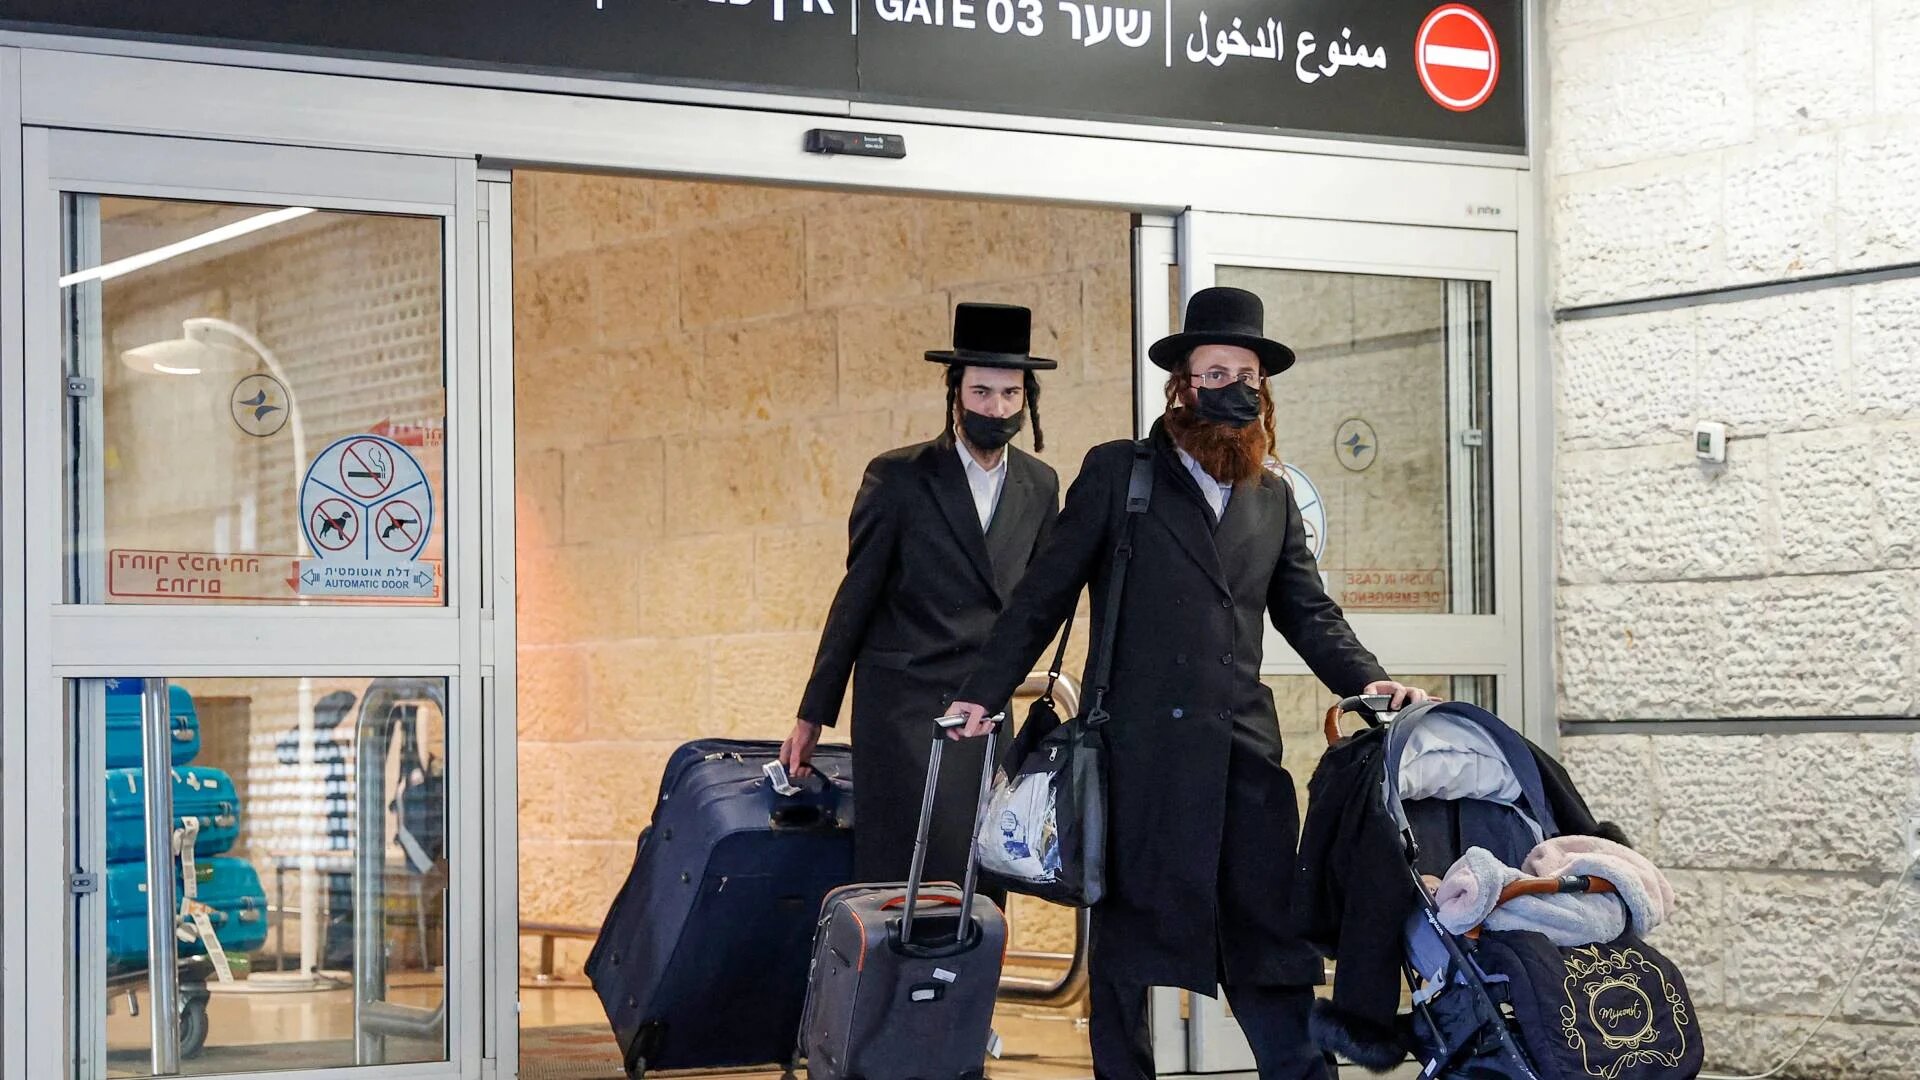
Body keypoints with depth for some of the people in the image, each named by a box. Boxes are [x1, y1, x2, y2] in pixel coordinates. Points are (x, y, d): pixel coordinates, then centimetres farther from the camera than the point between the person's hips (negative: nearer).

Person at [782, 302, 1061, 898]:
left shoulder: (1041, 486, 8)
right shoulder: (897, 477, -4)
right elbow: (856, 598, 0)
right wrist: (813, 716, 2)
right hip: (903, 708, -4)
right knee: (901, 880, -10)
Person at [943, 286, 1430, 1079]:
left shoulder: (1273, 498, 17)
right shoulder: (1118, 473, 3)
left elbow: (1310, 612, 17)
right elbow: (1044, 594, 2)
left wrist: (1368, 683, 0)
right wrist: (982, 692, -3)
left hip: (1243, 747, 3)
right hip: (1141, 743, -3)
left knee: (1271, 928, 0)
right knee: (1131, 930, 3)